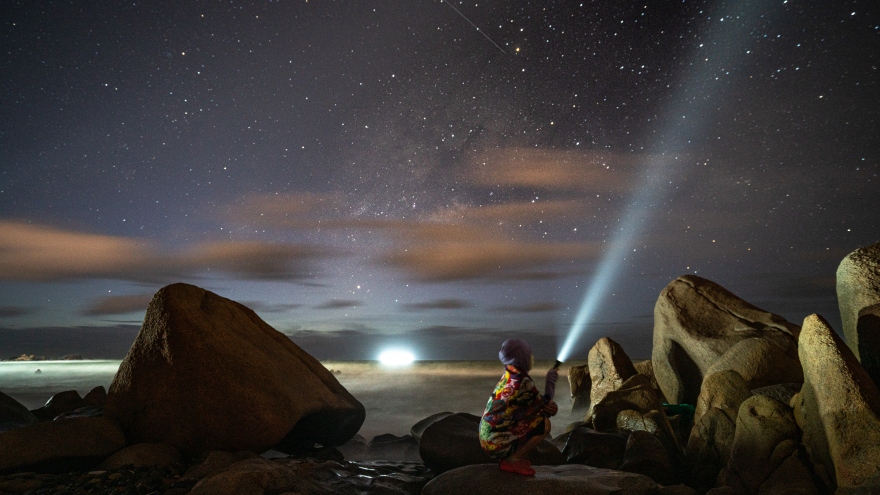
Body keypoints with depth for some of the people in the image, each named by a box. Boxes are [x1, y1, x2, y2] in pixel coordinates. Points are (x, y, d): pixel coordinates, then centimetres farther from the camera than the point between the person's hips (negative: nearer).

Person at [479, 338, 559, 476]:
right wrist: (551, 380, 11)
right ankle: (512, 460, -3)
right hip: (497, 442, -9)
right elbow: (544, 403, -3)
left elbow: (535, 404, 15)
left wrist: (549, 407, -4)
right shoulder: (522, 382, -18)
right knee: (544, 424, -9)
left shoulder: (509, 376, 9)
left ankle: (511, 455, 12)